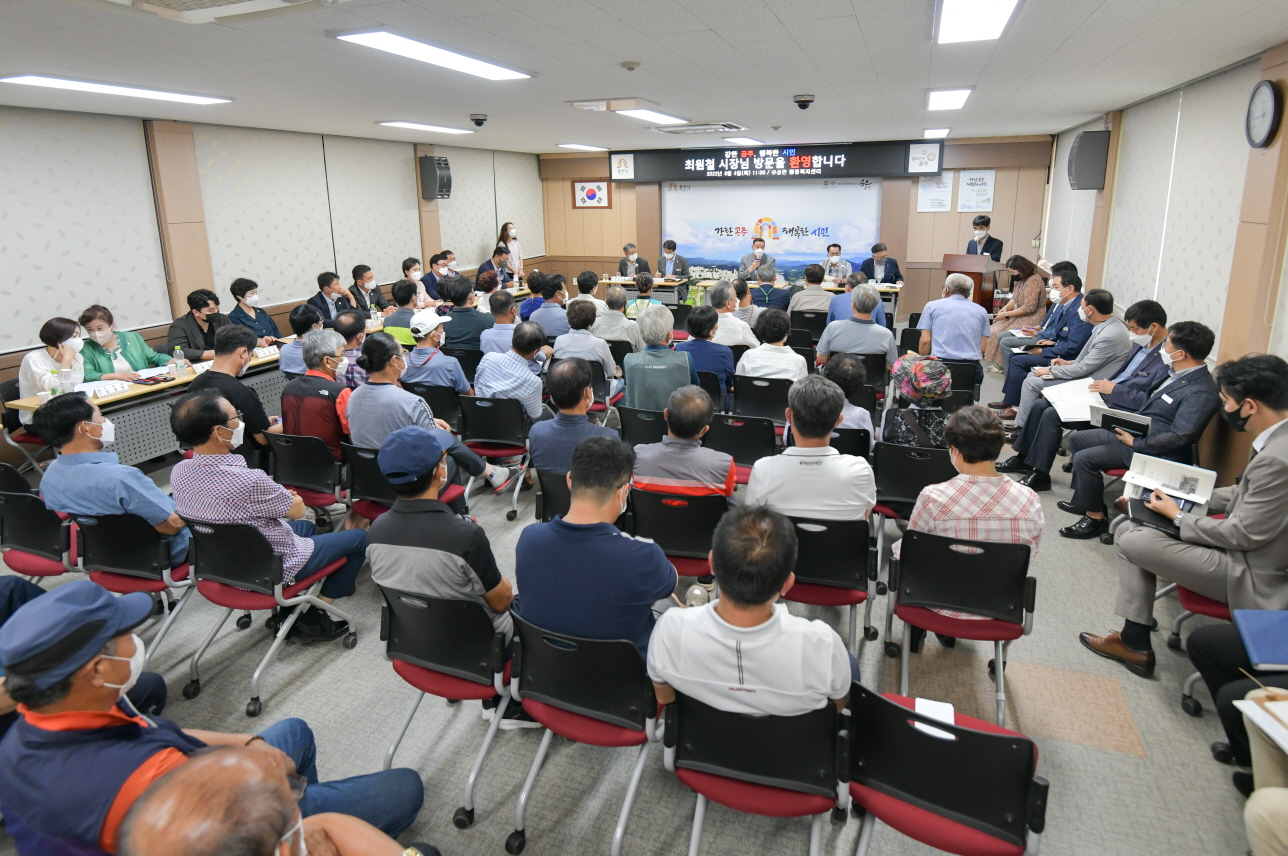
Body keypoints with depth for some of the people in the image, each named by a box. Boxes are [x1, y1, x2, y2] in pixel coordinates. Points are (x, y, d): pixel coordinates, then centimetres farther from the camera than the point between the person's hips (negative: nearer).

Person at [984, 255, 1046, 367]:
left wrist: (1007, 314, -19)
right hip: (1019, 313, 9)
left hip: (1032, 317, -9)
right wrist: (1006, 307, -5)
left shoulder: (1033, 281, -20)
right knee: (994, 329, -6)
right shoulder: (1019, 278, 8)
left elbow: (1029, 308, -23)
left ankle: (1002, 364, -10)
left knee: (1002, 335, -22)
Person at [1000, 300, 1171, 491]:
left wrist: (1114, 390, -19)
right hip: (1102, 397, 10)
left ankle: (1040, 475, -8)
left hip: (1118, 410, -10)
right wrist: (1105, 386, 8)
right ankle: (1024, 458, 12)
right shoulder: (1142, 345, 10)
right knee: (1040, 405, 3)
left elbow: (1150, 402, -23)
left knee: (1052, 415, -19)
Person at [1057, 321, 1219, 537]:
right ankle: (1083, 500, 20)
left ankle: (1095, 518, -4)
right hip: (1136, 430, 10)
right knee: (1076, 440, 10)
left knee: (1084, 459, -21)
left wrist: (1135, 443, -20)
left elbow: (1178, 437, -26)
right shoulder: (1177, 373, 5)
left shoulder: (1201, 392, -24)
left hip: (1155, 452, -10)